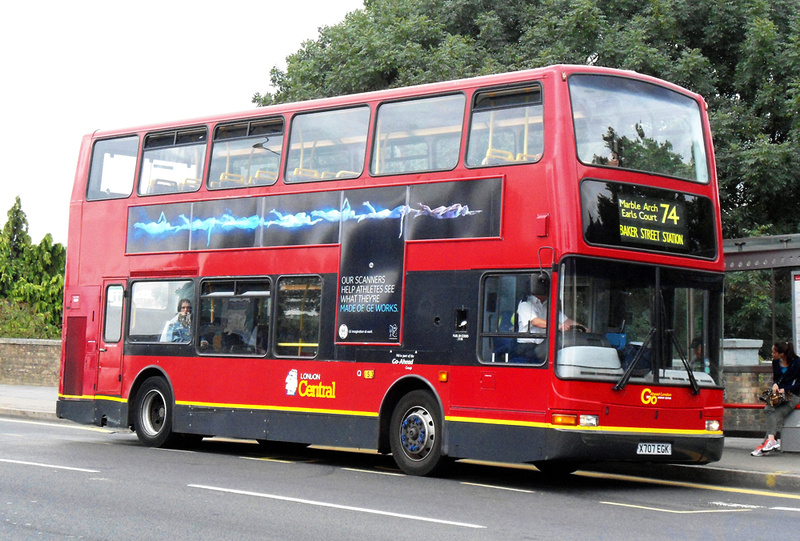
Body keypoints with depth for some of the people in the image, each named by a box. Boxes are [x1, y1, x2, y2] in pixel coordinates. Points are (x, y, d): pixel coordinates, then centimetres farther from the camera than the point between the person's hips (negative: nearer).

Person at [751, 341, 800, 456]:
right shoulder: (776, 362, 12)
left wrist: (785, 390, -13)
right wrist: (775, 384, 1)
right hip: (778, 393, 5)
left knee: (777, 415, -26)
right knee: (768, 410, -24)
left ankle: (768, 442, -32)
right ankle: (772, 440, -36)